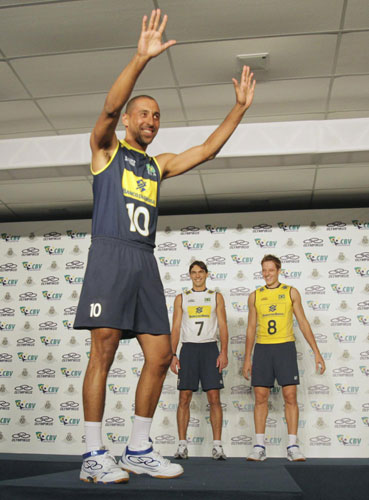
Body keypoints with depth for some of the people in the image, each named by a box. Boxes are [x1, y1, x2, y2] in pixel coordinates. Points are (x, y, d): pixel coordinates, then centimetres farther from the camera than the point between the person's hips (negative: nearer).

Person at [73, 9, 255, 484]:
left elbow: (207, 149, 22)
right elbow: (109, 107, -10)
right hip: (110, 254, -6)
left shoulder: (159, 165, 24)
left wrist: (240, 107, 17)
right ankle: (93, 456, -2)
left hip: (145, 262, 6)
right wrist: (141, 58, -22)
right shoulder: (105, 148, 9)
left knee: (159, 356, 0)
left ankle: (138, 450, 11)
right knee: (103, 351, -11)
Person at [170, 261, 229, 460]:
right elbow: (175, 328, 8)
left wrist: (223, 352, -8)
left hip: (210, 348, 0)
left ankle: (217, 446, 1)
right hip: (188, 348, 1)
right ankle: (182, 446, 4)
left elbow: (223, 326, 4)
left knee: (214, 397, -4)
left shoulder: (216, 297, 10)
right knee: (184, 398, -1)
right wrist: (173, 355, -2)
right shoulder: (181, 298, 11)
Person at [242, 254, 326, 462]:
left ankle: (293, 446, 3)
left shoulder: (291, 292, 5)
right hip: (262, 348, 2)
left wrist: (317, 352, 0)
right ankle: (260, 447, 6)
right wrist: (247, 358, 9)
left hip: (285, 347, -1)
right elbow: (251, 328, 12)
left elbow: (303, 323, 6)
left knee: (290, 396, -5)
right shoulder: (255, 296, 9)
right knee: (260, 397, 0)